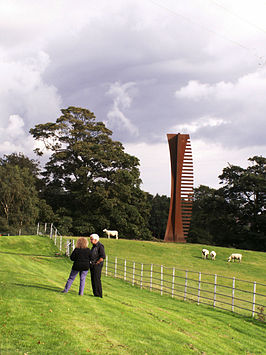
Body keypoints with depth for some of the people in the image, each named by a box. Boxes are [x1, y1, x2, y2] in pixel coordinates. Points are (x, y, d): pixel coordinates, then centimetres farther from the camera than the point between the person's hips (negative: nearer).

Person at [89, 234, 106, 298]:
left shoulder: (100, 246, -13)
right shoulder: (94, 246, 15)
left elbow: (103, 257, -21)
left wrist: (96, 263, -16)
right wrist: (91, 263, 12)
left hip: (97, 265, -9)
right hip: (92, 265, 9)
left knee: (96, 280, -9)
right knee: (93, 280, 10)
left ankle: (99, 295, -5)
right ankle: (95, 294, 15)